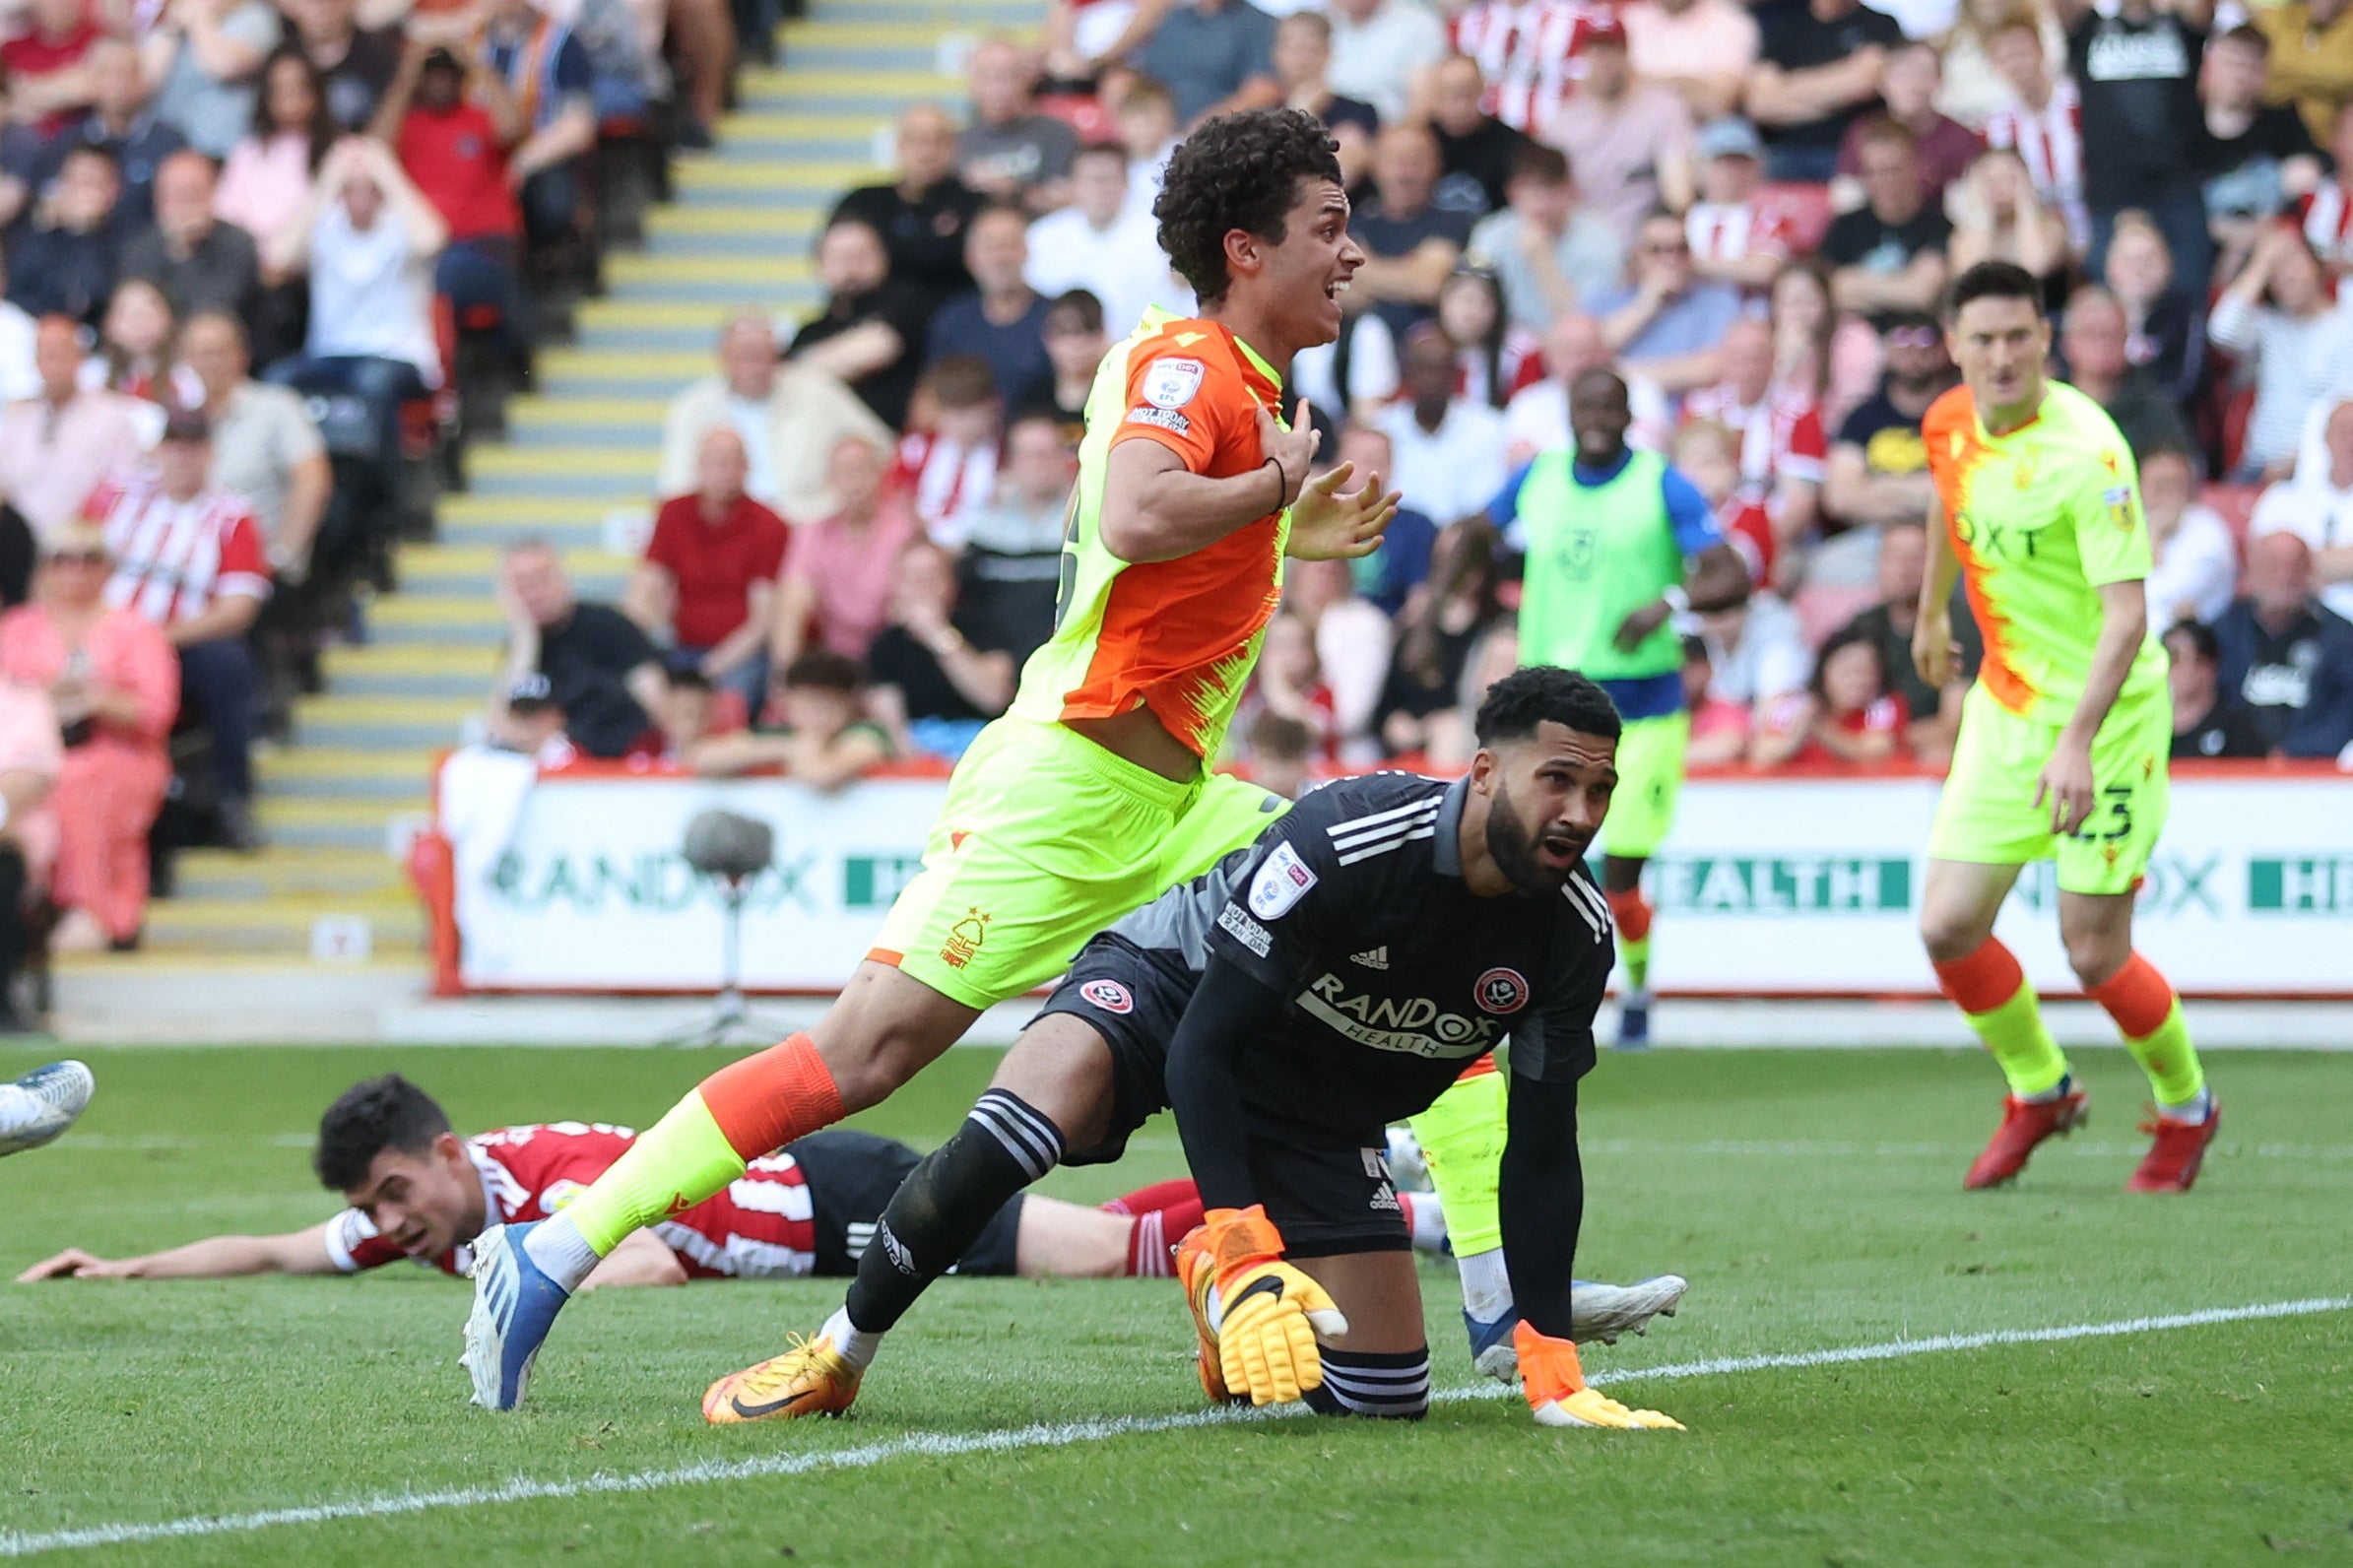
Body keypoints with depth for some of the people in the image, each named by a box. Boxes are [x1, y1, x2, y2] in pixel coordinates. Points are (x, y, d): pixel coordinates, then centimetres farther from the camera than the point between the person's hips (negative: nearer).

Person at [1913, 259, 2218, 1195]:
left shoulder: (2086, 452, -24)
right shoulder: (1952, 425, -2)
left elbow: (2126, 615, -28)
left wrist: (2079, 740, -39)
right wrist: (1930, 613, 36)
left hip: (2105, 714, -6)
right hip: (2005, 703, 6)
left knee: (2093, 954, -4)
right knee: (1948, 927, -2)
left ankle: (2184, 1108, 24)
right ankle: (2037, 1091, 24)